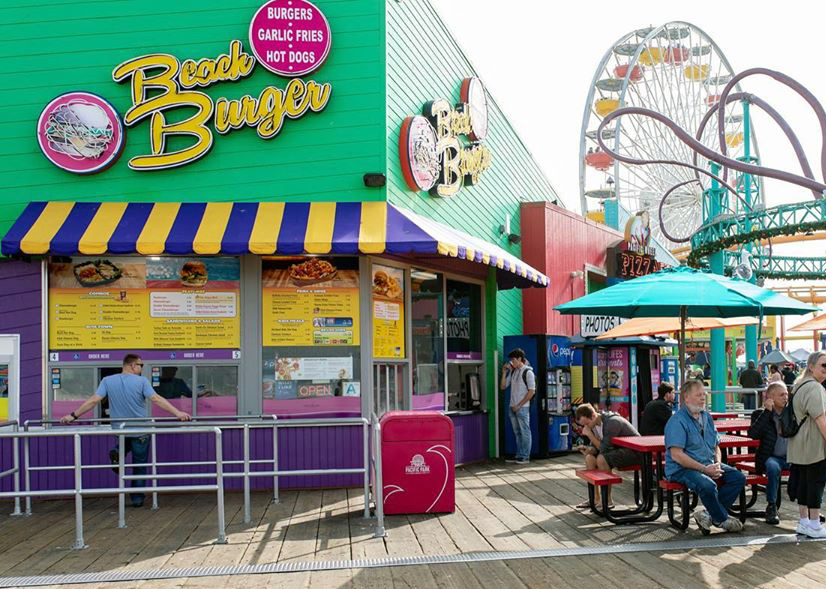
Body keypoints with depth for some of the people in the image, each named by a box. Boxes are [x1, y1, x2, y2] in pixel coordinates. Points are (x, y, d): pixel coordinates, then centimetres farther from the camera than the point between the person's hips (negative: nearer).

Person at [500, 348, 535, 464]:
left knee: (525, 432, -1)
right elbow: (503, 387, 15)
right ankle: (519, 456, 19)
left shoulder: (528, 372, -8)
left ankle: (525, 457, 4)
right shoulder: (512, 372, 13)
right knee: (517, 433, 12)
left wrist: (519, 405, -13)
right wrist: (504, 373, 1)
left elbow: (532, 391, -13)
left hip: (522, 408, -7)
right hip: (513, 407, 7)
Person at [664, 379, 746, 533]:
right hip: (682, 469, -8)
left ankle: (708, 514, -9)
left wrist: (717, 464, -1)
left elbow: (716, 446, 21)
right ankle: (723, 520, -6)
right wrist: (704, 469, -21)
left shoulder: (706, 417, 14)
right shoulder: (677, 421, -13)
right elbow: (676, 455, -20)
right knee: (708, 485, -34)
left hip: (709, 465, 9)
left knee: (739, 478, -7)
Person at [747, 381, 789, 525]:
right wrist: (767, 411, -18)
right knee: (773, 467, -36)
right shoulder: (761, 414, 1)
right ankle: (771, 507, -21)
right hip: (770, 458, -4)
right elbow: (753, 434, -19)